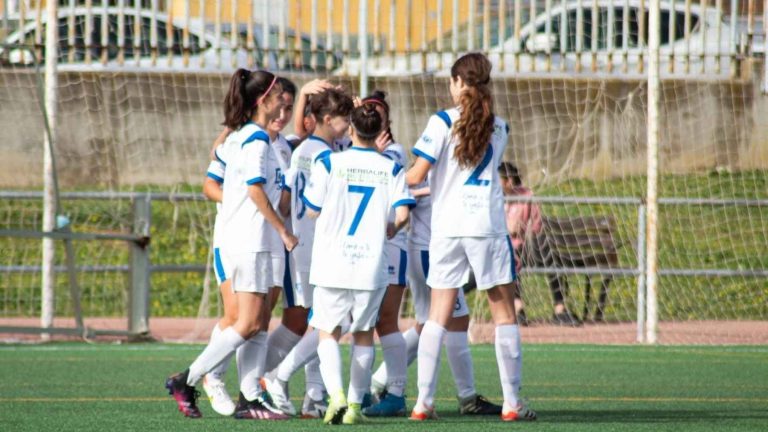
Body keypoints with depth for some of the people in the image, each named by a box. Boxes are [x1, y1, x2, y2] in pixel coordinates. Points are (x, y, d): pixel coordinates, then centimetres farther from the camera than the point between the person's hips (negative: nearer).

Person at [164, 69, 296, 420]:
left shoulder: (237, 136, 15)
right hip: (251, 241, -10)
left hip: (236, 238, 10)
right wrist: (283, 231, -14)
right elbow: (255, 189, -19)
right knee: (248, 324, -8)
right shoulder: (257, 138, -12)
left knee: (259, 321, 8)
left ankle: (248, 399, 5)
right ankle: (186, 381, -8)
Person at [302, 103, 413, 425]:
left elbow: (313, 210, 2)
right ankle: (355, 404, 10)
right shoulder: (391, 169, 1)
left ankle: (336, 395, -15)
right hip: (371, 265, 2)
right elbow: (402, 214, -4)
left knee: (328, 333, 8)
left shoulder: (329, 163, -3)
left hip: (331, 264, -2)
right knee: (363, 335, 16)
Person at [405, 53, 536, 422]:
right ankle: (511, 402, 3)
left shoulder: (443, 122, -3)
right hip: (488, 226, 0)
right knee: (504, 314, 5)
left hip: (446, 229, 0)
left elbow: (417, 175, -7)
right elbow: (488, 167, 12)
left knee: (438, 316, 4)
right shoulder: (499, 128, 7)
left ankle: (424, 402, 0)